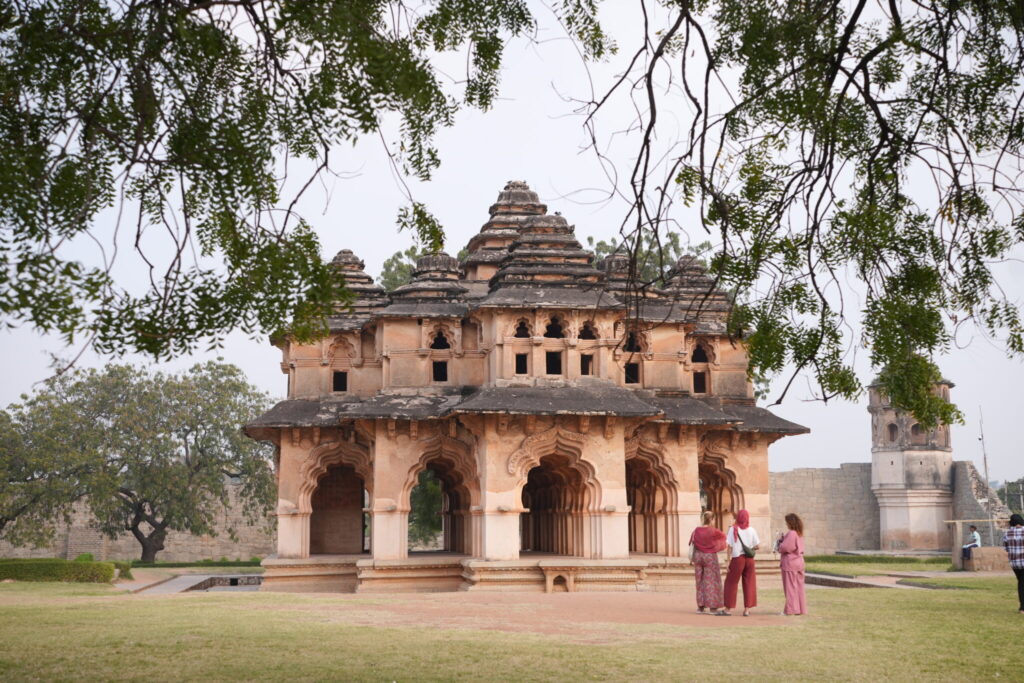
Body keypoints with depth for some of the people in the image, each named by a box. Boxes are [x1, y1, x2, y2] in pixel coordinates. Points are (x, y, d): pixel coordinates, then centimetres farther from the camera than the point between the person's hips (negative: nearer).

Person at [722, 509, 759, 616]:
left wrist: (728, 561, -5)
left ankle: (729, 608, 9)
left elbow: (730, 546, -8)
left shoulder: (733, 529, -4)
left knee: (731, 582, 7)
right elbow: (758, 545, -2)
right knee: (749, 583, 8)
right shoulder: (751, 530, 2)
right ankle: (747, 609, 8)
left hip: (737, 559, -2)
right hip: (749, 559, 2)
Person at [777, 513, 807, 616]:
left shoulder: (791, 534, -19)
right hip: (799, 562, 9)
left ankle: (791, 609, 0)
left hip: (790, 563, -9)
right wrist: (784, 539, 9)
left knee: (790, 587, -2)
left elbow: (785, 547, -21)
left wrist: (780, 540, -3)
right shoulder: (799, 534, 10)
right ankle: (801, 609, 15)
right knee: (799, 586, 11)